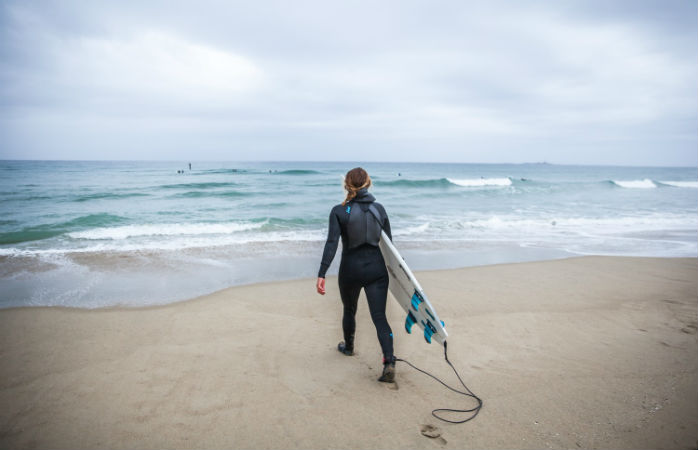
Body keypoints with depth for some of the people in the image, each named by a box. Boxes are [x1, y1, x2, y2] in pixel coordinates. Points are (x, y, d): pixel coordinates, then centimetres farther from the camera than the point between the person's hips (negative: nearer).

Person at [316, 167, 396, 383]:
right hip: (376, 268, 1)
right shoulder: (379, 209, 2)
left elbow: (332, 243, -18)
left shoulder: (339, 211, -8)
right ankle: (389, 363, -14)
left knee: (349, 310, 23)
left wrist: (321, 274, -21)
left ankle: (348, 347, 46)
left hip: (351, 269, -1)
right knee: (379, 316, 0)